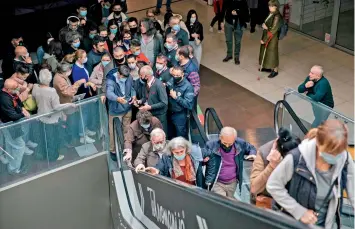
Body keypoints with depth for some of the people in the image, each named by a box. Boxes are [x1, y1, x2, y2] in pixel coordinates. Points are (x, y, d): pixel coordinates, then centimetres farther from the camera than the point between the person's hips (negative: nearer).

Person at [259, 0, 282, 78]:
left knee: (272, 53, 4)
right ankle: (267, 66, 39)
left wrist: (264, 40, -18)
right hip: (266, 35, 9)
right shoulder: (271, 14, 3)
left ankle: (275, 70, 20)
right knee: (265, 51, 20)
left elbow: (273, 30, -22)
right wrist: (264, 25, -13)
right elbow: (265, 23, 14)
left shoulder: (277, 17, -23)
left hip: (272, 37, -9)